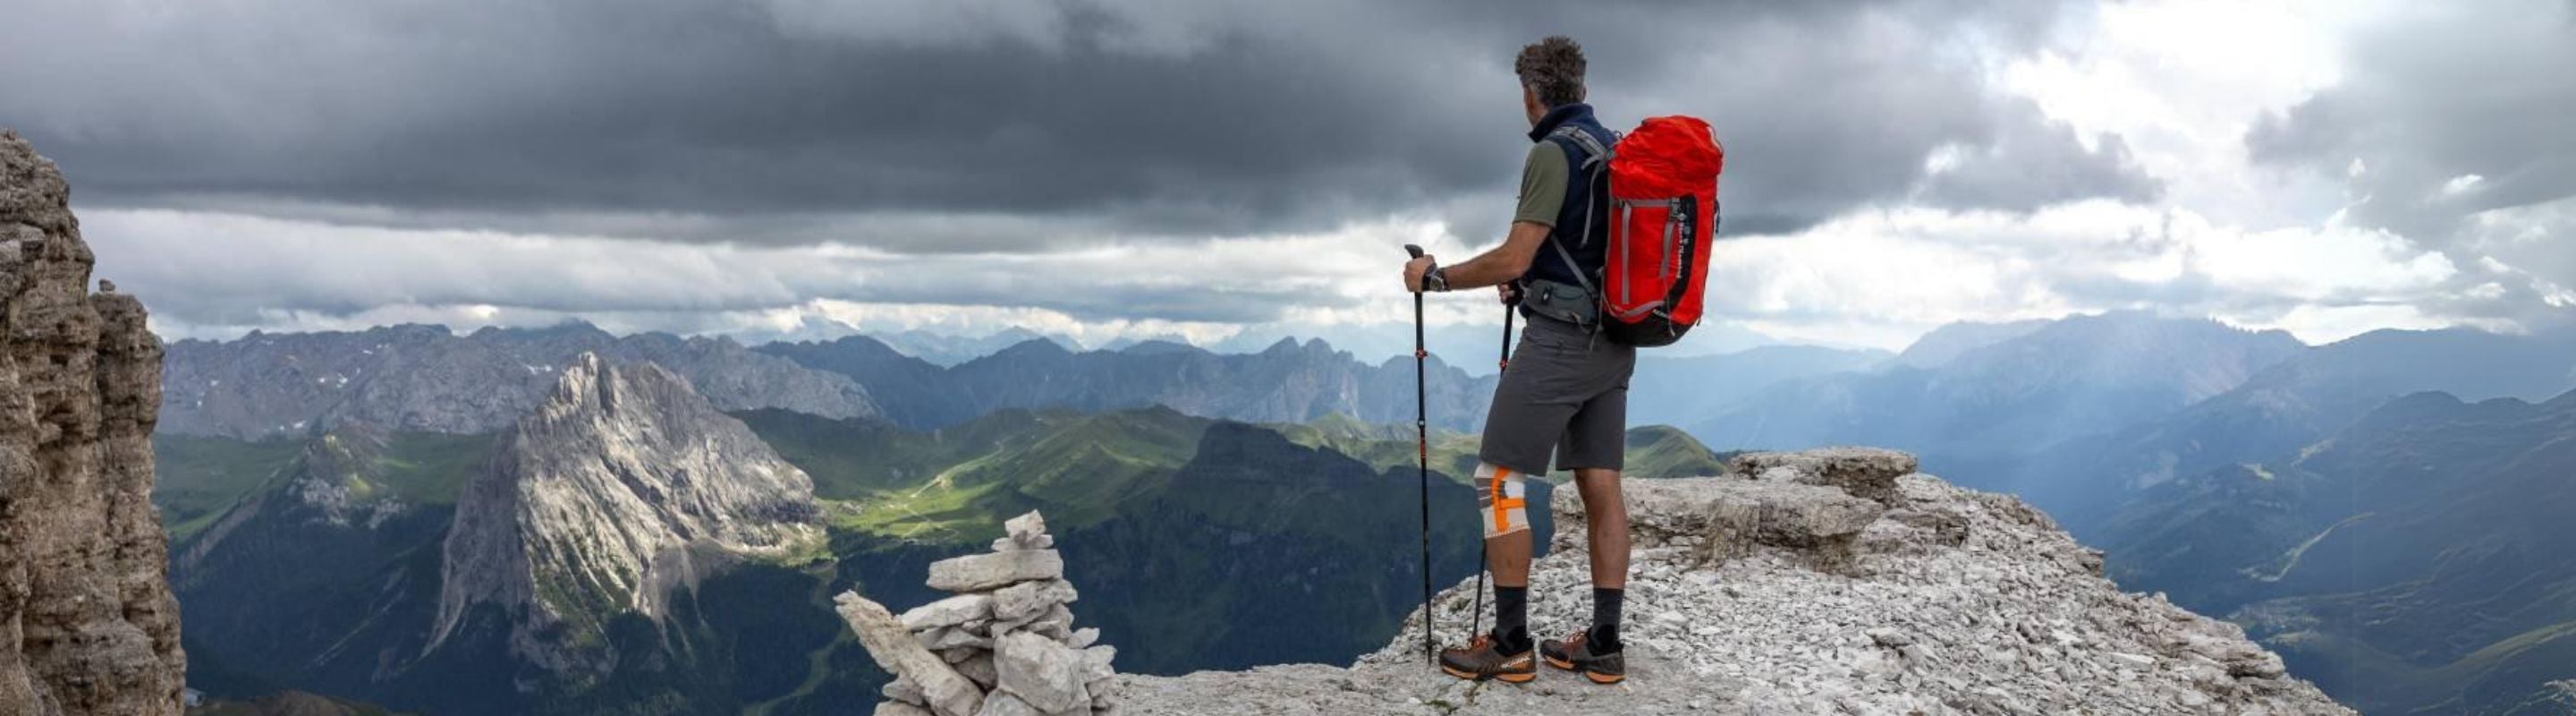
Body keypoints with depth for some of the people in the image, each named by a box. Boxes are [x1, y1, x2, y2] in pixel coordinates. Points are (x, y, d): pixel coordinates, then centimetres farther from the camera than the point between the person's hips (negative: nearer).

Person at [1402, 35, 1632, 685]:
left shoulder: (1553, 153, -14)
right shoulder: (1619, 150, 14)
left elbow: (1514, 258, -19)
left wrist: (1436, 277, -6)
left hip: (1560, 340, -9)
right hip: (1614, 343, 9)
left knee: (1497, 482, -2)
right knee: (1600, 486, 8)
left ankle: (1511, 644, 0)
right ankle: (1604, 645, 11)